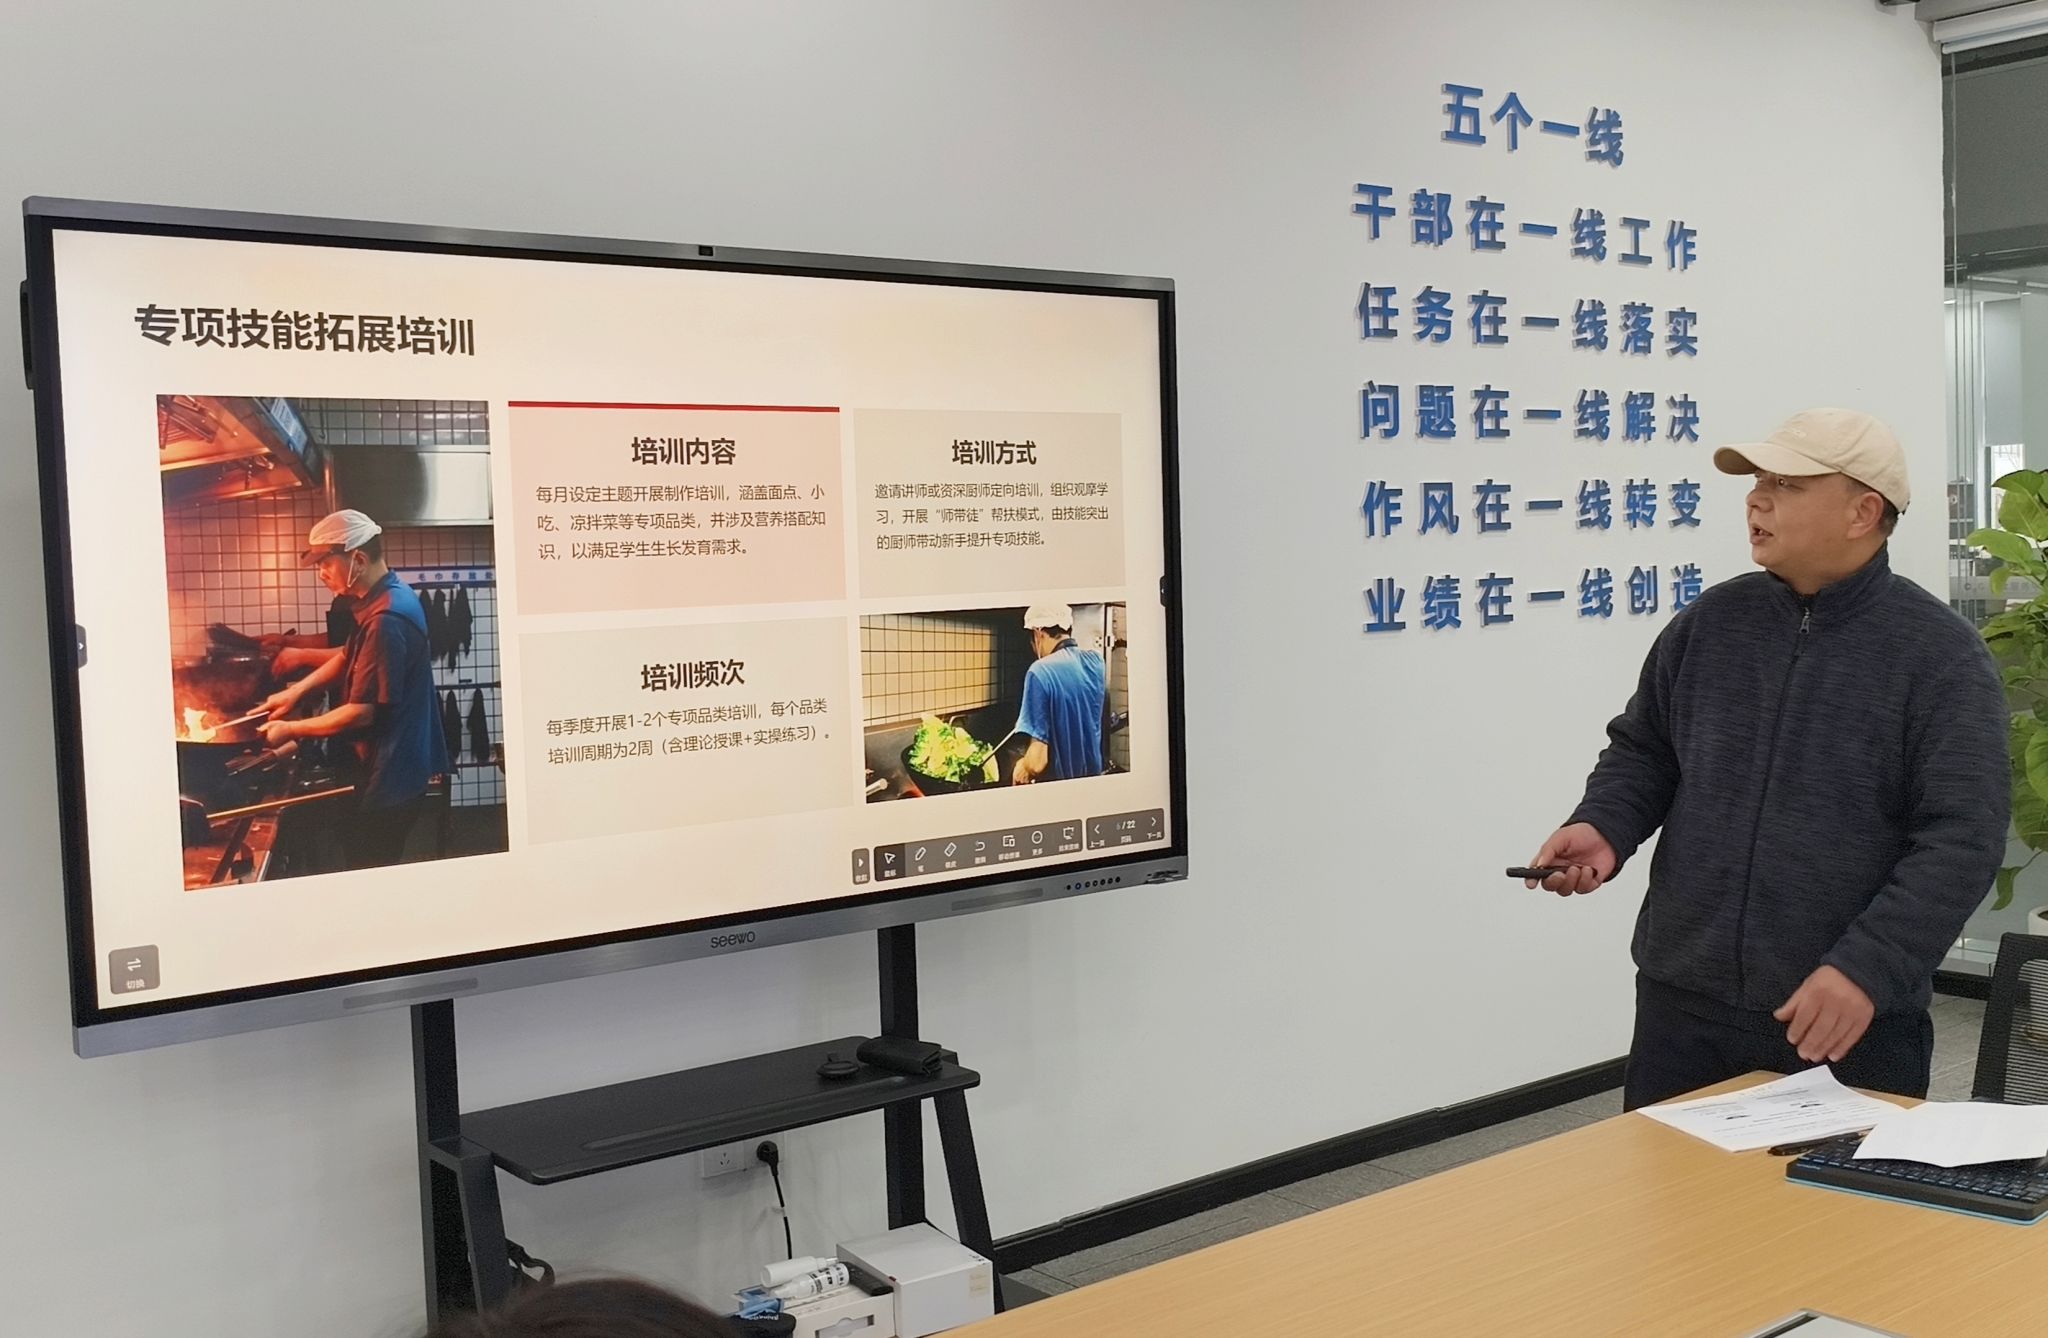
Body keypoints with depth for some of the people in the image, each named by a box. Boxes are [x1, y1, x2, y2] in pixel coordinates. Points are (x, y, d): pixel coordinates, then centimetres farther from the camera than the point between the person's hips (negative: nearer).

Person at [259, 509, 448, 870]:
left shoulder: (387, 620, -26)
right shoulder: (386, 600, 7)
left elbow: (362, 712, -25)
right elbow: (349, 656, 24)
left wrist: (291, 729, -13)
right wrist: (297, 691, 13)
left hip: (390, 778, -10)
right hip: (394, 769, 10)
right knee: (376, 872, 21)